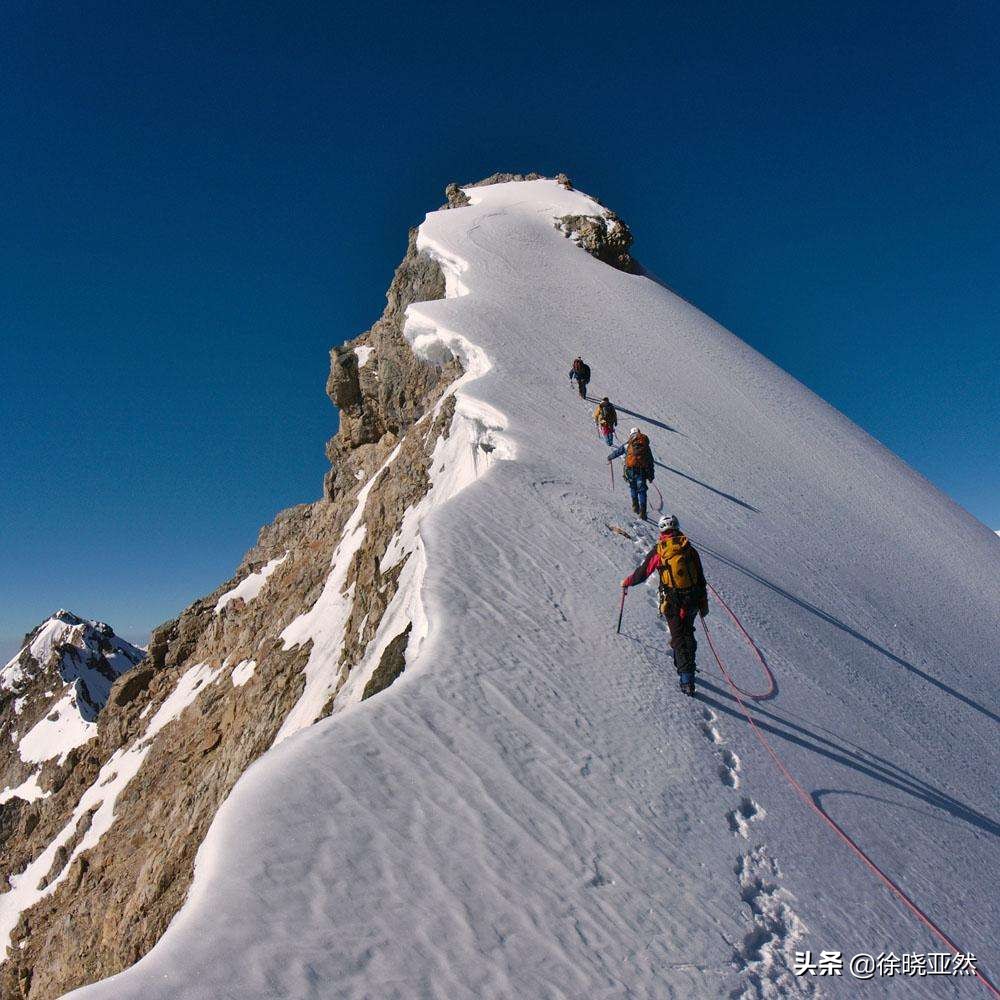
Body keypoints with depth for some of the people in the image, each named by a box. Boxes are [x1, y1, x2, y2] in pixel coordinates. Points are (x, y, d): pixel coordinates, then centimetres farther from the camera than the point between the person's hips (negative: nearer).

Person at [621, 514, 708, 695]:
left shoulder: (658, 550, -6)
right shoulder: (690, 549, 4)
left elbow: (641, 572, 2)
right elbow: (701, 579, 8)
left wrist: (626, 582, 21)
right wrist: (704, 603, 18)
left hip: (672, 603, -3)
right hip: (692, 601, 4)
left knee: (678, 638, 1)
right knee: (688, 633, 22)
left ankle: (687, 680, -5)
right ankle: (686, 667, 33)